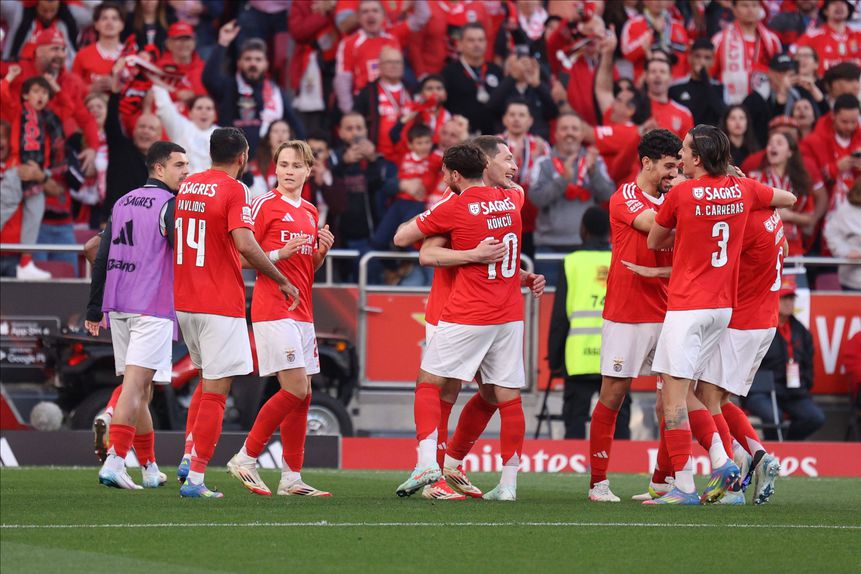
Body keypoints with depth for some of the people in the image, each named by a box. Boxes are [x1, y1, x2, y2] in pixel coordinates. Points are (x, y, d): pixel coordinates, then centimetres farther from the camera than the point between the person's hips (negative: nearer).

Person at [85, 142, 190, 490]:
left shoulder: (122, 203, 15)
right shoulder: (169, 205, -7)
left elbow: (102, 258, 14)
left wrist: (94, 310, 16)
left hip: (118, 305, 7)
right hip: (154, 306, -7)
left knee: (138, 390, 14)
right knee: (135, 385, -12)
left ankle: (149, 467, 21)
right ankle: (114, 462, -22)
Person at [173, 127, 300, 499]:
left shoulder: (186, 187, 10)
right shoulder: (234, 190, -11)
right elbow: (245, 245, -23)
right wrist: (283, 281, -13)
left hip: (183, 301, 7)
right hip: (221, 304, -7)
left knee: (207, 380, 23)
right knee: (216, 391, -3)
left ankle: (190, 456, 15)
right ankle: (195, 478, -5)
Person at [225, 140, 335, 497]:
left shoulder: (311, 213, 17)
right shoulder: (265, 205, -4)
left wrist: (322, 250, 3)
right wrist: (280, 253, -18)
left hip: (301, 311, 8)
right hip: (272, 306, -8)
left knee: (303, 394, 5)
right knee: (295, 389, -15)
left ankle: (292, 478, 8)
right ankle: (245, 460, -4)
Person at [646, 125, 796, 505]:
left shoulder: (681, 194, -10)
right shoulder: (743, 189, 5)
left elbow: (654, 242, 5)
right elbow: (788, 199, 25)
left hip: (687, 307, -7)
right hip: (723, 306, 7)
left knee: (673, 395, -6)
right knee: (683, 392, 17)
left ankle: (684, 487, -9)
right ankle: (721, 463, 7)